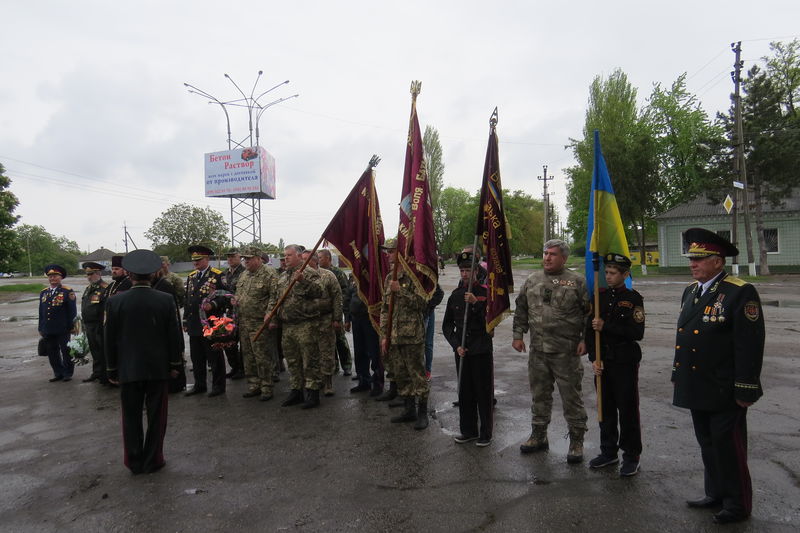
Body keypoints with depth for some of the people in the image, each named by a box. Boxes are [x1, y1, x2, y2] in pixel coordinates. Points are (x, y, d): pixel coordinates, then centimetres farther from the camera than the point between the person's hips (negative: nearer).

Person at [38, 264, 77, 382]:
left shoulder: (67, 292, -5)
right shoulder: (43, 293, 12)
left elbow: (72, 311, -6)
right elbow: (41, 312, 15)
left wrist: (72, 327, -8)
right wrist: (41, 328, 13)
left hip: (63, 330, -5)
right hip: (48, 331, 5)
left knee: (66, 352, 5)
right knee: (52, 353, 11)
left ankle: (67, 373, 17)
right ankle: (58, 373, 22)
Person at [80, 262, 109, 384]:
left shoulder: (104, 288, -13)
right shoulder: (88, 288, 13)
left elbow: (106, 310, -16)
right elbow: (84, 307, 19)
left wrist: (103, 326, -17)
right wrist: (84, 324, 18)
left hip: (99, 326, -8)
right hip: (89, 326, 8)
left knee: (102, 351, 1)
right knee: (94, 350, 17)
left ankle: (104, 376, 10)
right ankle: (96, 373, 27)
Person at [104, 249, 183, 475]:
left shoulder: (115, 302, -8)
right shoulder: (166, 300, -10)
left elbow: (110, 339, -2)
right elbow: (174, 335, -5)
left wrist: (112, 370, 9)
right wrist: (175, 364, 7)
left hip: (128, 369, 1)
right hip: (158, 367, 0)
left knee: (131, 416, 14)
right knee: (156, 416, 11)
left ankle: (134, 462, 23)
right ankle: (153, 461, 19)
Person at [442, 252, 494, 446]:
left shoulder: (485, 293, -5)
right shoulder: (455, 296, 8)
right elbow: (447, 325, 11)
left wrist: (476, 303, -22)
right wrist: (456, 346, -1)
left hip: (482, 351, -4)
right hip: (461, 352, 4)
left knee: (484, 393, 3)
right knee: (465, 392, 11)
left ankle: (486, 433, 15)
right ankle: (468, 430, 24)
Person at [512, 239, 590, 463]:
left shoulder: (577, 282, -3)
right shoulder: (532, 280, 9)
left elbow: (589, 313, -3)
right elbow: (521, 310, 15)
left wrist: (585, 339, -10)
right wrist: (518, 335, 9)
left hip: (567, 352, -4)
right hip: (538, 351, 5)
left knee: (571, 397, 3)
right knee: (539, 396, 16)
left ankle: (576, 442, 18)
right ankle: (539, 436, 31)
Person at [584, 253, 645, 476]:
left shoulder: (633, 298, -7)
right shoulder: (600, 296, 5)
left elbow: (637, 333, -15)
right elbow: (589, 329, 5)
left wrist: (606, 326, -19)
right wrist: (594, 358, -4)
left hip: (625, 363, -4)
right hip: (603, 362, 5)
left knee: (628, 410, 3)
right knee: (606, 408, 13)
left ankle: (631, 457, 18)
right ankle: (609, 452, 28)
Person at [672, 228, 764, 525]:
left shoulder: (740, 293, -15)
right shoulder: (691, 291, 9)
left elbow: (750, 345, -17)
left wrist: (745, 390, -17)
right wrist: (678, 374, 17)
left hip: (724, 392, -7)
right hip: (698, 388, 8)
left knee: (729, 448, 6)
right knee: (707, 444, 18)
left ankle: (738, 505, 23)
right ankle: (716, 494, 34)